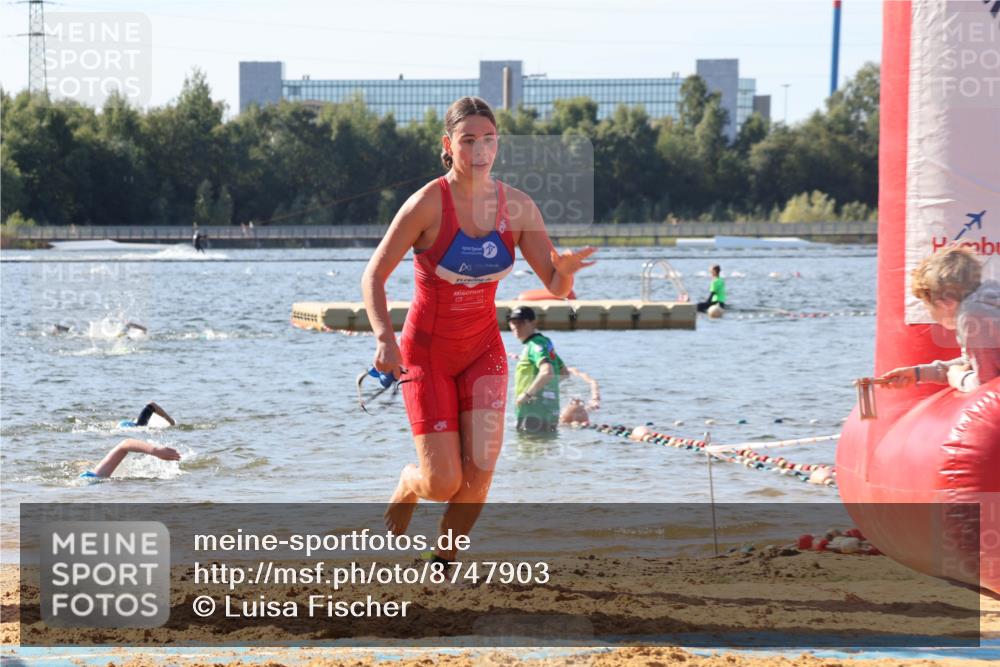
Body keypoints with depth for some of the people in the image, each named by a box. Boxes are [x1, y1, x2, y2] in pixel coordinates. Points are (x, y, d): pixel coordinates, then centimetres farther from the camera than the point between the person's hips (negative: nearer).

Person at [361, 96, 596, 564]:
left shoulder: (518, 207, -7)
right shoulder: (428, 203, -18)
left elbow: (557, 287, -4)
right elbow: (374, 276, -14)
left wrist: (566, 269, -28)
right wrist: (384, 338, -29)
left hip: (483, 349, 3)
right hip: (426, 351, -3)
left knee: (480, 470, -13)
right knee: (443, 484, -9)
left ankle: (443, 562, 11)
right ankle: (408, 485, 29)